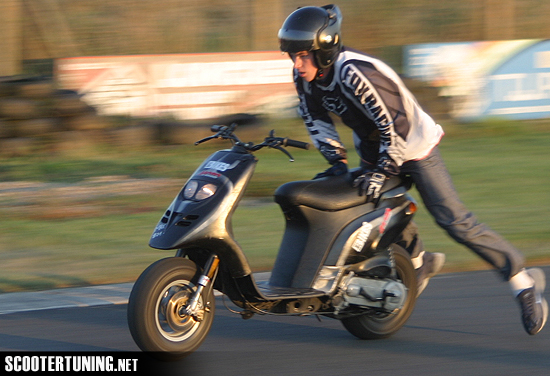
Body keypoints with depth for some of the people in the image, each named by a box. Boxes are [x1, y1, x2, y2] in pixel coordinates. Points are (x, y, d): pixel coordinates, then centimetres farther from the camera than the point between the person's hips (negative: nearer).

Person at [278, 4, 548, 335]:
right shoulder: (306, 78, -10)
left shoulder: (355, 74, -35)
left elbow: (393, 124, -31)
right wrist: (337, 159, -4)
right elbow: (316, 119, 6)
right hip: (373, 149, 8)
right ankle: (419, 261, 31)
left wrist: (381, 171, -29)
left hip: (413, 144, -8)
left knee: (454, 220, -11)